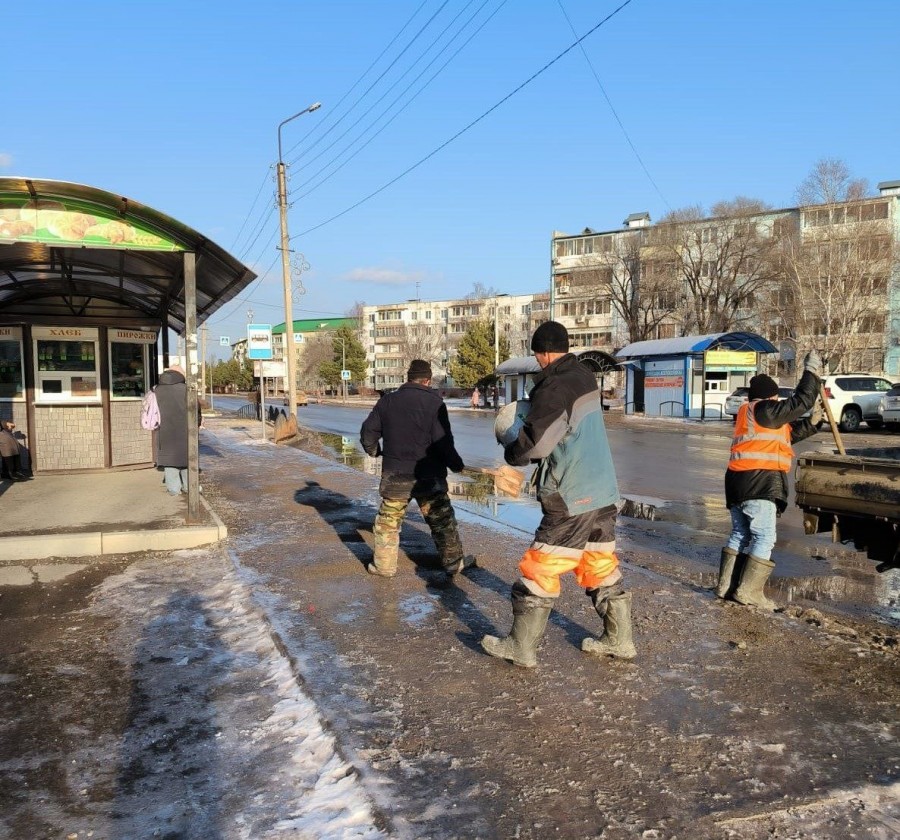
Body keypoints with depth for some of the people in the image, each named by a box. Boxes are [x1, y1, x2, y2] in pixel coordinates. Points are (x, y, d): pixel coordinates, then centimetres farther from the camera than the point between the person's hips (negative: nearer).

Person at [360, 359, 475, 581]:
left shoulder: (387, 401, 3)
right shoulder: (434, 402, -10)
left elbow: (368, 432, 8)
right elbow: (443, 441, -16)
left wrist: (374, 451, 27)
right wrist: (456, 464, -1)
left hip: (395, 476, 3)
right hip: (428, 476, -3)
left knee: (388, 521, 15)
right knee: (442, 521, 10)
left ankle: (384, 565, 21)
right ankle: (453, 563, 18)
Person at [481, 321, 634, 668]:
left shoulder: (556, 387, -18)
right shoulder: (585, 378, 10)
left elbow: (535, 441, -25)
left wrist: (512, 454, -4)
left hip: (572, 498, -9)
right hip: (603, 491, 9)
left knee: (540, 570, 2)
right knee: (602, 567, 18)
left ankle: (521, 647, 13)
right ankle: (618, 640, 28)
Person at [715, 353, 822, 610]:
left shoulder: (748, 413, 21)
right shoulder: (766, 410, -7)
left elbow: (788, 434, 27)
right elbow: (801, 402, -5)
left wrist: (811, 423, 22)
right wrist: (811, 371, 4)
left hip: (737, 480, 10)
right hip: (760, 481, -10)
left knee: (740, 534, 14)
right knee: (764, 537, -5)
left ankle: (726, 585, 15)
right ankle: (748, 590, -7)